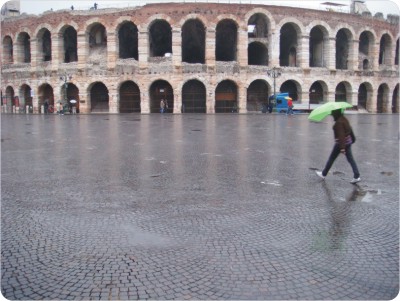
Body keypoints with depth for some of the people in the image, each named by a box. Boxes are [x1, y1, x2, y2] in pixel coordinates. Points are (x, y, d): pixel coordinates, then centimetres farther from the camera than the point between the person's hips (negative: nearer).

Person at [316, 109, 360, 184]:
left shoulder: (339, 122, -22)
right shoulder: (344, 119, 6)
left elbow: (341, 135, -26)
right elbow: (350, 129, 16)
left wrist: (342, 148, -28)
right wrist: (353, 138, 28)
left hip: (340, 143, -9)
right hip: (348, 141, 9)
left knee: (331, 159, 7)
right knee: (350, 159, 8)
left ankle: (323, 174, 21)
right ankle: (357, 176, 4)